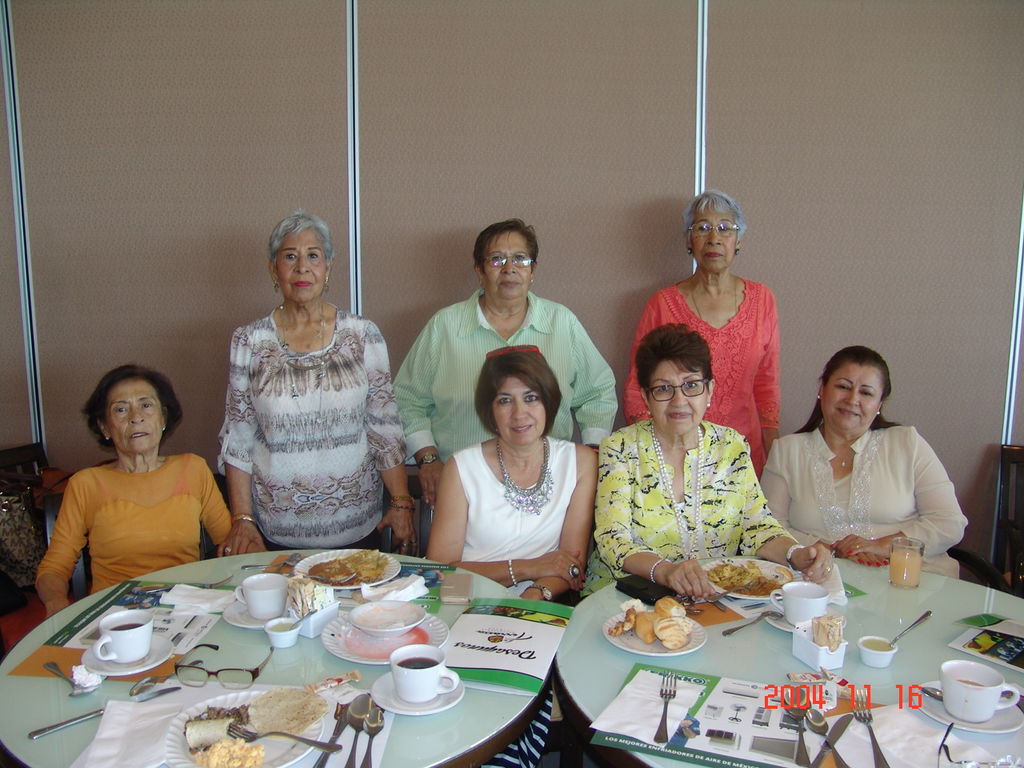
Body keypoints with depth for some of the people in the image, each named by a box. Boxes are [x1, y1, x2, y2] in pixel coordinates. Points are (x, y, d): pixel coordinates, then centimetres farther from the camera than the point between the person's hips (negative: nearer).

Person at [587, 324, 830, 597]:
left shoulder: (732, 447, 5)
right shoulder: (620, 449, -7)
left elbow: (757, 526, 3)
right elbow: (612, 540, -15)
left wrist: (797, 554, -17)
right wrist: (664, 571, -33)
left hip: (718, 597, 3)